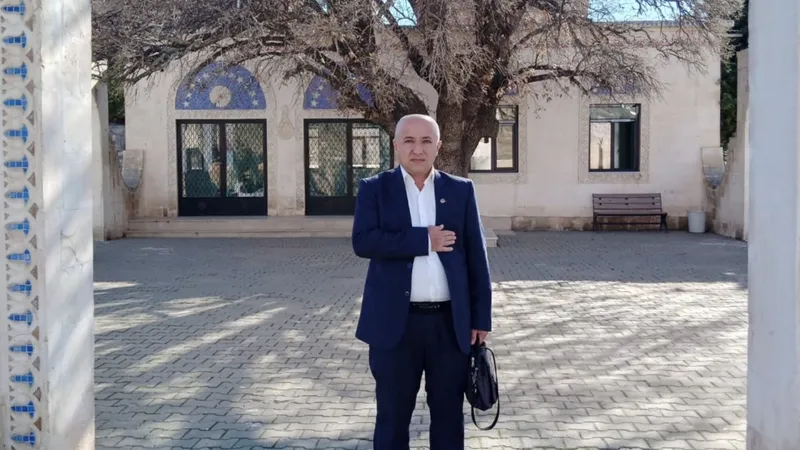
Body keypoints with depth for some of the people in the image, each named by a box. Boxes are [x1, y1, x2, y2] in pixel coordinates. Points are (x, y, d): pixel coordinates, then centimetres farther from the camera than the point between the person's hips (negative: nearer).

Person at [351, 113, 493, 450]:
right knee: (393, 415, 8)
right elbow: (362, 241, -13)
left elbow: (476, 256, 5)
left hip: (451, 322, 2)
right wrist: (424, 240, -15)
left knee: (449, 414, 11)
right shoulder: (374, 189, 3)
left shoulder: (461, 190, 7)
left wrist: (481, 316, 1)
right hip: (396, 323, -1)